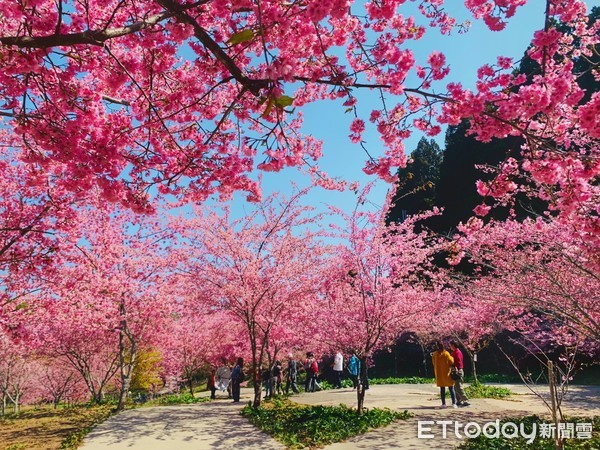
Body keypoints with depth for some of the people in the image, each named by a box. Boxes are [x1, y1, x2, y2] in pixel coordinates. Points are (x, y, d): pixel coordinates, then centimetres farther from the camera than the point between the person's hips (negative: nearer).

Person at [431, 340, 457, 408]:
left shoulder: (434, 354, -3)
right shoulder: (446, 353, -12)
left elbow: (434, 363, 6)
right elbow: (451, 362, -7)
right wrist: (451, 357, 10)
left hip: (439, 374, 3)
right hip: (447, 373, -2)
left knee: (442, 389, 9)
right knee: (451, 389, 6)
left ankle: (443, 403, 7)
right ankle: (454, 403, 1)